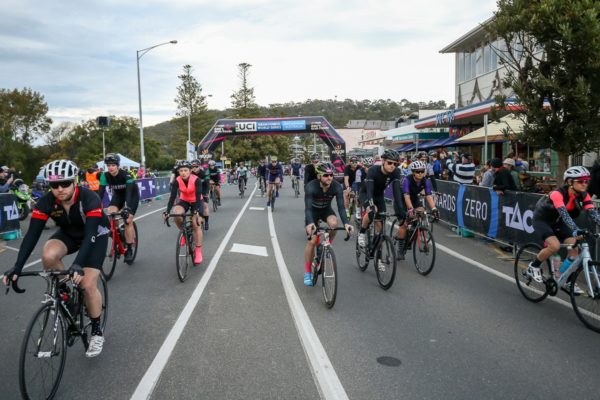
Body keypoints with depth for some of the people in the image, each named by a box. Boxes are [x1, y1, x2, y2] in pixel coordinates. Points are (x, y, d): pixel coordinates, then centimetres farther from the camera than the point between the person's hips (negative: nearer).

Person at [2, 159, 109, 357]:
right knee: (48, 256, -30)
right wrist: (17, 267, -36)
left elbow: (90, 234, -42)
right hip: (68, 234, 4)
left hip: (96, 235, -3)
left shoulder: (89, 199, -35)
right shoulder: (46, 202, -24)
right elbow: (32, 234, -26)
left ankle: (97, 332, 7)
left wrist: (78, 264, -56)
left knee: (88, 285, -15)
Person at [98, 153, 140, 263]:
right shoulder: (105, 176, -21)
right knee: (110, 215, -22)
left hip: (132, 194, -4)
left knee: (128, 220, -13)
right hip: (118, 194, 4)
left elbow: (129, 192, -42)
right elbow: (101, 193, -25)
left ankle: (129, 249, -2)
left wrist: (128, 209, -55)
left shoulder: (126, 175, -33)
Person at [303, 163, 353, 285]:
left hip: (326, 210, 2)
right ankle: (307, 272, 7)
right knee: (312, 241, -10)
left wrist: (346, 223, -45)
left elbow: (341, 206, -29)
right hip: (313, 211, -2)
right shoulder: (311, 187, -33)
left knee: (334, 223, -32)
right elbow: (308, 208, -40)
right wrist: (310, 223, -58)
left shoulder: (337, 187, -26)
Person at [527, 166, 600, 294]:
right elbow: (564, 214, -43)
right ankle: (533, 267, -3)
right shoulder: (557, 194, -31)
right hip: (541, 219, -7)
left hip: (557, 221, 7)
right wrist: (576, 230, -57)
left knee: (574, 249, -8)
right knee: (555, 246, -28)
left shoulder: (583, 196, -13)